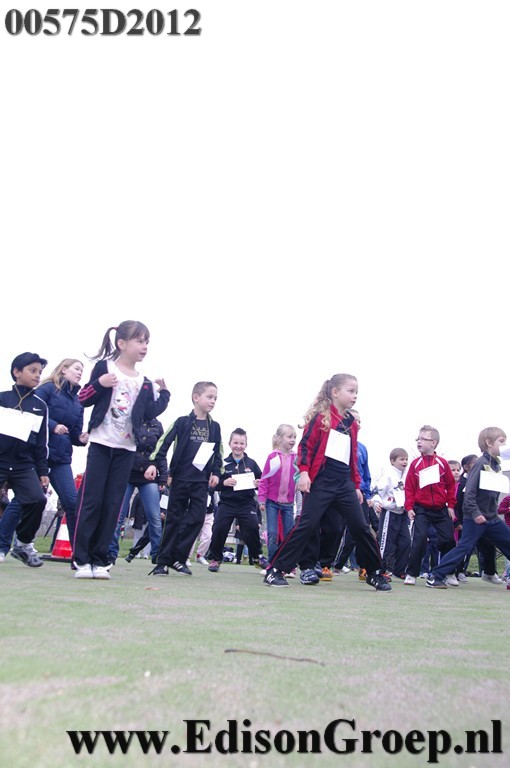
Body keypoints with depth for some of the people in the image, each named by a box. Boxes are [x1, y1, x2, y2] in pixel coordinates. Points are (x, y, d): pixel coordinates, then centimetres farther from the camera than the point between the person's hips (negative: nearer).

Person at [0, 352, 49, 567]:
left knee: (37, 499, -17)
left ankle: (23, 544, 3)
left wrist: (43, 472, 7)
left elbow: (41, 443, 11)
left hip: (24, 465, 2)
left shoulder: (40, 406, 10)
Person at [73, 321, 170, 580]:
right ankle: (81, 559, 0)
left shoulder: (143, 382, 12)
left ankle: (99, 559, 8)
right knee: (91, 500, -6)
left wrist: (163, 392, 1)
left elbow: (150, 412, 7)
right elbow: (83, 399, -4)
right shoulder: (104, 367, -1)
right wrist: (99, 384, -20)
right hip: (101, 443, -4)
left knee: (112, 505, 3)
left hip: (126, 449, 4)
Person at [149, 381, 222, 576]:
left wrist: (216, 473, 5)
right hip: (180, 479, -3)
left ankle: (178, 558, 8)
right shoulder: (182, 422, -2)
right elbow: (164, 442, -6)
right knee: (174, 519, 2)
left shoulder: (214, 427, 10)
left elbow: (218, 452, 16)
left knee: (197, 519, -3)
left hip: (202, 481, 3)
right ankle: (162, 561, 8)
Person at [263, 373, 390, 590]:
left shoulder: (351, 423, 15)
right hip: (321, 481, -6)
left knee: (361, 527, 6)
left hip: (344, 484, 6)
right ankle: (275, 570, -4)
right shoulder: (321, 416, -3)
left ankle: (375, 573, 20)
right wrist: (303, 472, -17)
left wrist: (356, 485, 19)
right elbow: (305, 445, -7)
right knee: (307, 525, -10)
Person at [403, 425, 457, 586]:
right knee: (419, 540, -8)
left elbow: (450, 485, 6)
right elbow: (409, 487, 0)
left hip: (441, 509, 1)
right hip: (421, 510, -1)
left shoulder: (442, 463, 0)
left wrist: (450, 505, 4)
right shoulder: (416, 464, 0)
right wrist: (409, 507, -5)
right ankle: (411, 574, 0)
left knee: (448, 539, 4)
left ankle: (449, 572, 22)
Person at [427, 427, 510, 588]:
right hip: (475, 518, -8)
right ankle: (435, 577, -5)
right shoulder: (481, 463, -13)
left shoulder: (497, 465, 11)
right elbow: (469, 491, -20)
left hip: (492, 518, 8)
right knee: (464, 547, -10)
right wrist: (475, 513, -25)